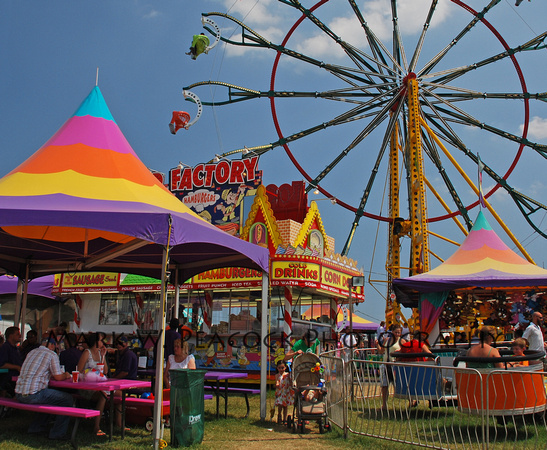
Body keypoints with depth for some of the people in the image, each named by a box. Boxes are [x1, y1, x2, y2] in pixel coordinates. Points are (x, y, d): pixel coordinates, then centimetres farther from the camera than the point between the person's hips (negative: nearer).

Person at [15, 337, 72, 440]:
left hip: (19, 394, 8)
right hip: (33, 395, -8)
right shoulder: (52, 355, -4)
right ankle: (57, 433, 5)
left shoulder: (32, 352, 18)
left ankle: (36, 427, 31)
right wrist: (66, 375, 19)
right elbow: (58, 377, -2)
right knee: (67, 399, 2)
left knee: (50, 395, 31)